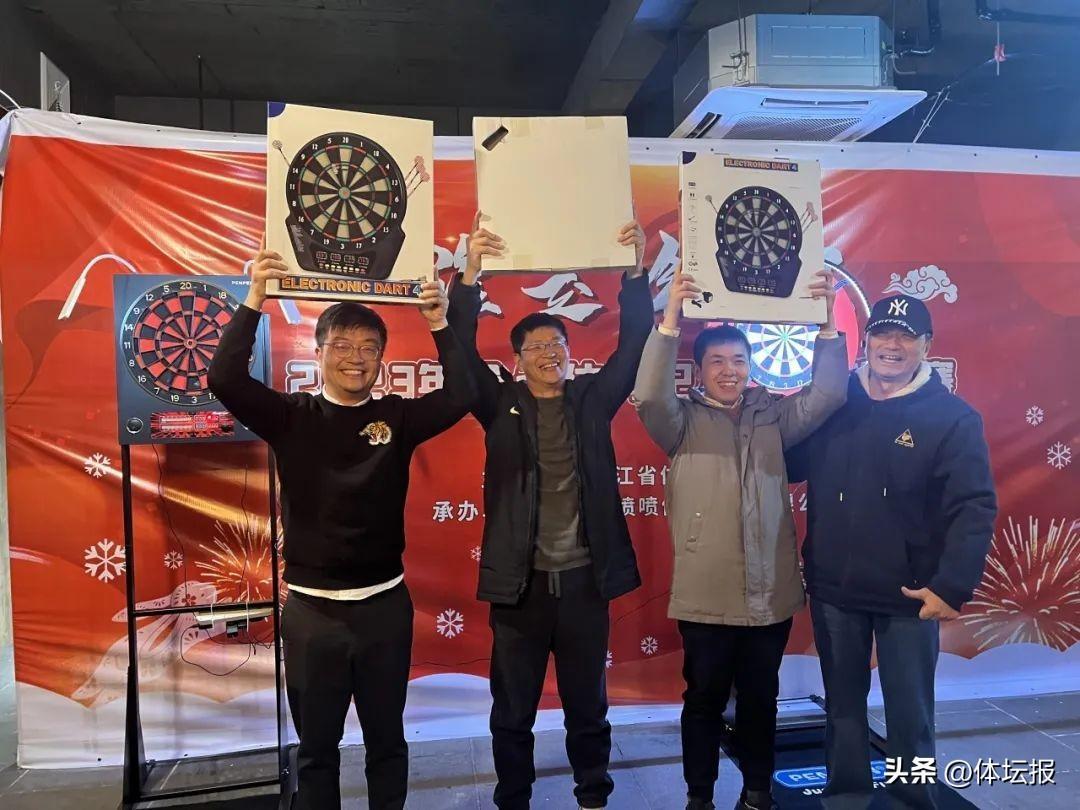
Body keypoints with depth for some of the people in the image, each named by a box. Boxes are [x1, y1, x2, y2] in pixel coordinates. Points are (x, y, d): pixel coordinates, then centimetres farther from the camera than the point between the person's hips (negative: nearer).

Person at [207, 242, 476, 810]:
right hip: (312, 609, -1)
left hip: (385, 604, 1)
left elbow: (461, 396, -13)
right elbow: (225, 380, -16)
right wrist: (255, 299, -20)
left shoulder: (396, 417, -1)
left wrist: (439, 324, -18)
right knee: (316, 746, 16)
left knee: (387, 740, 17)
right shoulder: (291, 417, -4)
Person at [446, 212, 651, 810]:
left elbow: (633, 345, -3)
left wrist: (635, 269, -13)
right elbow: (461, 352, -10)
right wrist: (471, 272, -20)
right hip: (521, 580, -1)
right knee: (513, 710, 12)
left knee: (588, 704, 18)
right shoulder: (501, 405, 1)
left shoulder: (592, 400, 5)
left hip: (584, 577, 1)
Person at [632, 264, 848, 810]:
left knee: (761, 699, 18)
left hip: (771, 593, 3)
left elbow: (825, 396, -6)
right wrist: (670, 319, -28)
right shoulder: (683, 421, -2)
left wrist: (827, 323, -15)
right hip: (705, 596, -2)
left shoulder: (774, 414, 6)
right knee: (704, 700, 12)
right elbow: (650, 397, -21)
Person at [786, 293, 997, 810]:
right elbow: (788, 465, 8)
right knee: (842, 704, 18)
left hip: (908, 596, -2)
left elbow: (974, 508, -12)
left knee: (909, 715, 12)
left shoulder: (952, 417, -7)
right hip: (833, 590, 3)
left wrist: (953, 585, -19)